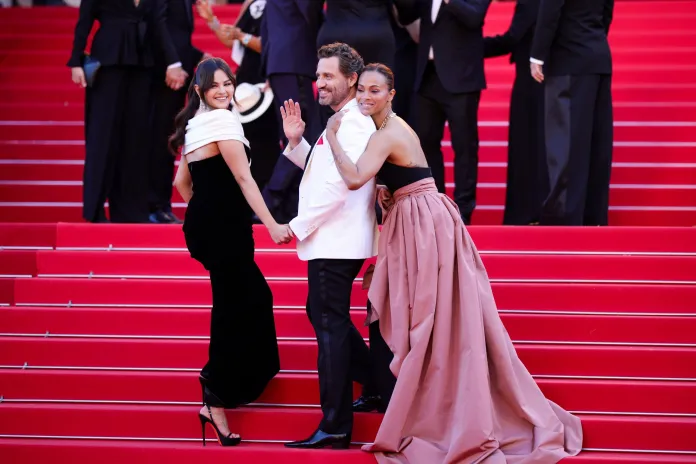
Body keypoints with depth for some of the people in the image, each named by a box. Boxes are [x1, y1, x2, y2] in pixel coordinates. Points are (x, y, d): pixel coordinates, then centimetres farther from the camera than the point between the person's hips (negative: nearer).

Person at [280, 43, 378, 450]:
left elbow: (337, 184, -24)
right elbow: (322, 170, 23)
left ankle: (335, 428, -4)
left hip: (336, 244, -11)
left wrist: (297, 227, -17)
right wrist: (296, 142, 7)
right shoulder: (343, 122, 17)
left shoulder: (354, 125, -17)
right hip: (332, 241, 11)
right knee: (324, 315, 21)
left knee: (331, 326, -7)